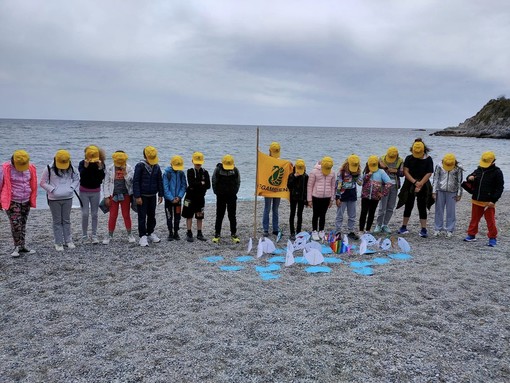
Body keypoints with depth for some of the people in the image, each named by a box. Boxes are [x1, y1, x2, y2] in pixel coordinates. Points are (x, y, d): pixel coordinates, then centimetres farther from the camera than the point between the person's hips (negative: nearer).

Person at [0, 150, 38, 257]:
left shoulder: (31, 168, 1)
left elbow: (33, 185, 11)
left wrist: (33, 199, 12)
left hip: (26, 201, 4)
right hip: (12, 201, -4)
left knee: (23, 224, 10)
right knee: (16, 225, -9)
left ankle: (22, 246, 19)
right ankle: (17, 247, 4)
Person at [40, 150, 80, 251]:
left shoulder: (71, 168, -1)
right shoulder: (49, 169, -9)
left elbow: (77, 179, 12)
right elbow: (43, 183, -3)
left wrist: (72, 188, -3)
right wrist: (52, 189, -13)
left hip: (68, 198, 2)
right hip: (54, 199, -2)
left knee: (66, 220, 12)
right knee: (57, 221, 4)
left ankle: (68, 240, 22)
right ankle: (59, 243, 11)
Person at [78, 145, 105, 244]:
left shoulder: (100, 163, -4)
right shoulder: (82, 163, -7)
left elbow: (102, 178, -14)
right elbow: (82, 175, -21)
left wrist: (100, 168, -27)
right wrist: (85, 167, -33)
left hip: (96, 192, 1)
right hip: (84, 191, -1)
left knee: (94, 214, 4)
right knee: (85, 214, -3)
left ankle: (94, 235, 10)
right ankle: (84, 235, 8)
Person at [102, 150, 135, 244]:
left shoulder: (129, 168, -5)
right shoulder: (110, 169, -3)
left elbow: (131, 182, -11)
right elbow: (106, 183, 0)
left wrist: (125, 173, -23)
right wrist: (106, 197, -4)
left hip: (125, 195, 0)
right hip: (113, 195, 0)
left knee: (126, 215, 7)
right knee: (112, 216, 5)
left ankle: (129, 234, 19)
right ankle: (110, 235, 17)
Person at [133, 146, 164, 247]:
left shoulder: (157, 167, 3)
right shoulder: (140, 166, -11)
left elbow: (160, 181, 11)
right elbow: (136, 181, -12)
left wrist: (160, 195, 9)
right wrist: (137, 196, -15)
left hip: (153, 196, 5)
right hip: (142, 196, -5)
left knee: (152, 216, 13)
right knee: (142, 217, -2)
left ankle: (151, 233, 27)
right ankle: (143, 236, 3)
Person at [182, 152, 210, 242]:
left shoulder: (205, 172, 1)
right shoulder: (190, 171, -5)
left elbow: (208, 186, -7)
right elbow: (191, 183, -19)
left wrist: (196, 185, -13)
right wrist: (201, 183, -11)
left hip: (200, 197, 2)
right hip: (190, 196, -2)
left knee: (200, 216, 9)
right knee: (189, 216, 4)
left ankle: (199, 234, 18)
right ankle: (189, 234, 12)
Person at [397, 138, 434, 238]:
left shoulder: (428, 159, -3)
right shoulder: (409, 158, 1)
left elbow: (428, 174, -8)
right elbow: (406, 172, -5)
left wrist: (420, 184, -15)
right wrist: (415, 182, -14)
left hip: (423, 187, -1)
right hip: (409, 186, 1)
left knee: (422, 208, 0)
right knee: (408, 206, 8)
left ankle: (423, 229, 4)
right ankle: (403, 227, 18)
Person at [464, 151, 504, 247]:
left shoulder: (497, 172, -7)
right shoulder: (479, 170, 7)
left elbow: (500, 188, -8)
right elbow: (470, 177, 21)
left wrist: (493, 200, -15)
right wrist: (470, 178, -6)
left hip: (488, 202, -5)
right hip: (476, 201, 5)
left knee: (490, 221, 1)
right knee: (474, 219, 14)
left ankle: (492, 238, 12)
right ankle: (471, 235, 25)